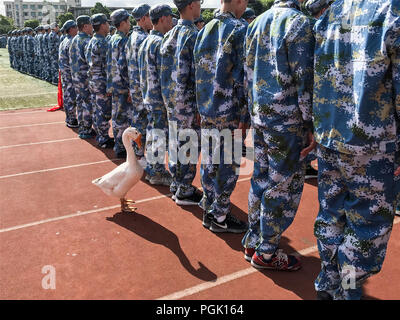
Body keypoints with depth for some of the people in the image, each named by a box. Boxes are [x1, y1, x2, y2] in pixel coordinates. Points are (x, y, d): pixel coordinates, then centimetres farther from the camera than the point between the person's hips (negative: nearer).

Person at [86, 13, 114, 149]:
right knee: (104, 112, -3)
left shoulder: (91, 41, 13)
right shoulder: (103, 43, -17)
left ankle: (99, 136, 24)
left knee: (97, 110, 14)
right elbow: (108, 64, -18)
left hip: (92, 80, 10)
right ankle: (104, 140, 3)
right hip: (102, 81, -10)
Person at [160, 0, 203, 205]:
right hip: (188, 102, -8)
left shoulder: (169, 35, 12)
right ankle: (185, 192, 12)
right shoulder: (194, 35, -14)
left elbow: (164, 70, 15)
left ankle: (176, 186, 27)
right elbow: (198, 74, -18)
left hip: (171, 98, 8)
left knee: (175, 143, 15)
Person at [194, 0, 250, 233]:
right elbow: (243, 76, -16)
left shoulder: (204, 30, 11)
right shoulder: (240, 29, -11)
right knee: (228, 164, 3)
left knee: (209, 161, 15)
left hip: (206, 110, 7)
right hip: (230, 113, -7)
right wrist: (245, 115, -11)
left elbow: (198, 71, 14)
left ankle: (209, 211, 29)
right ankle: (220, 218, 15)